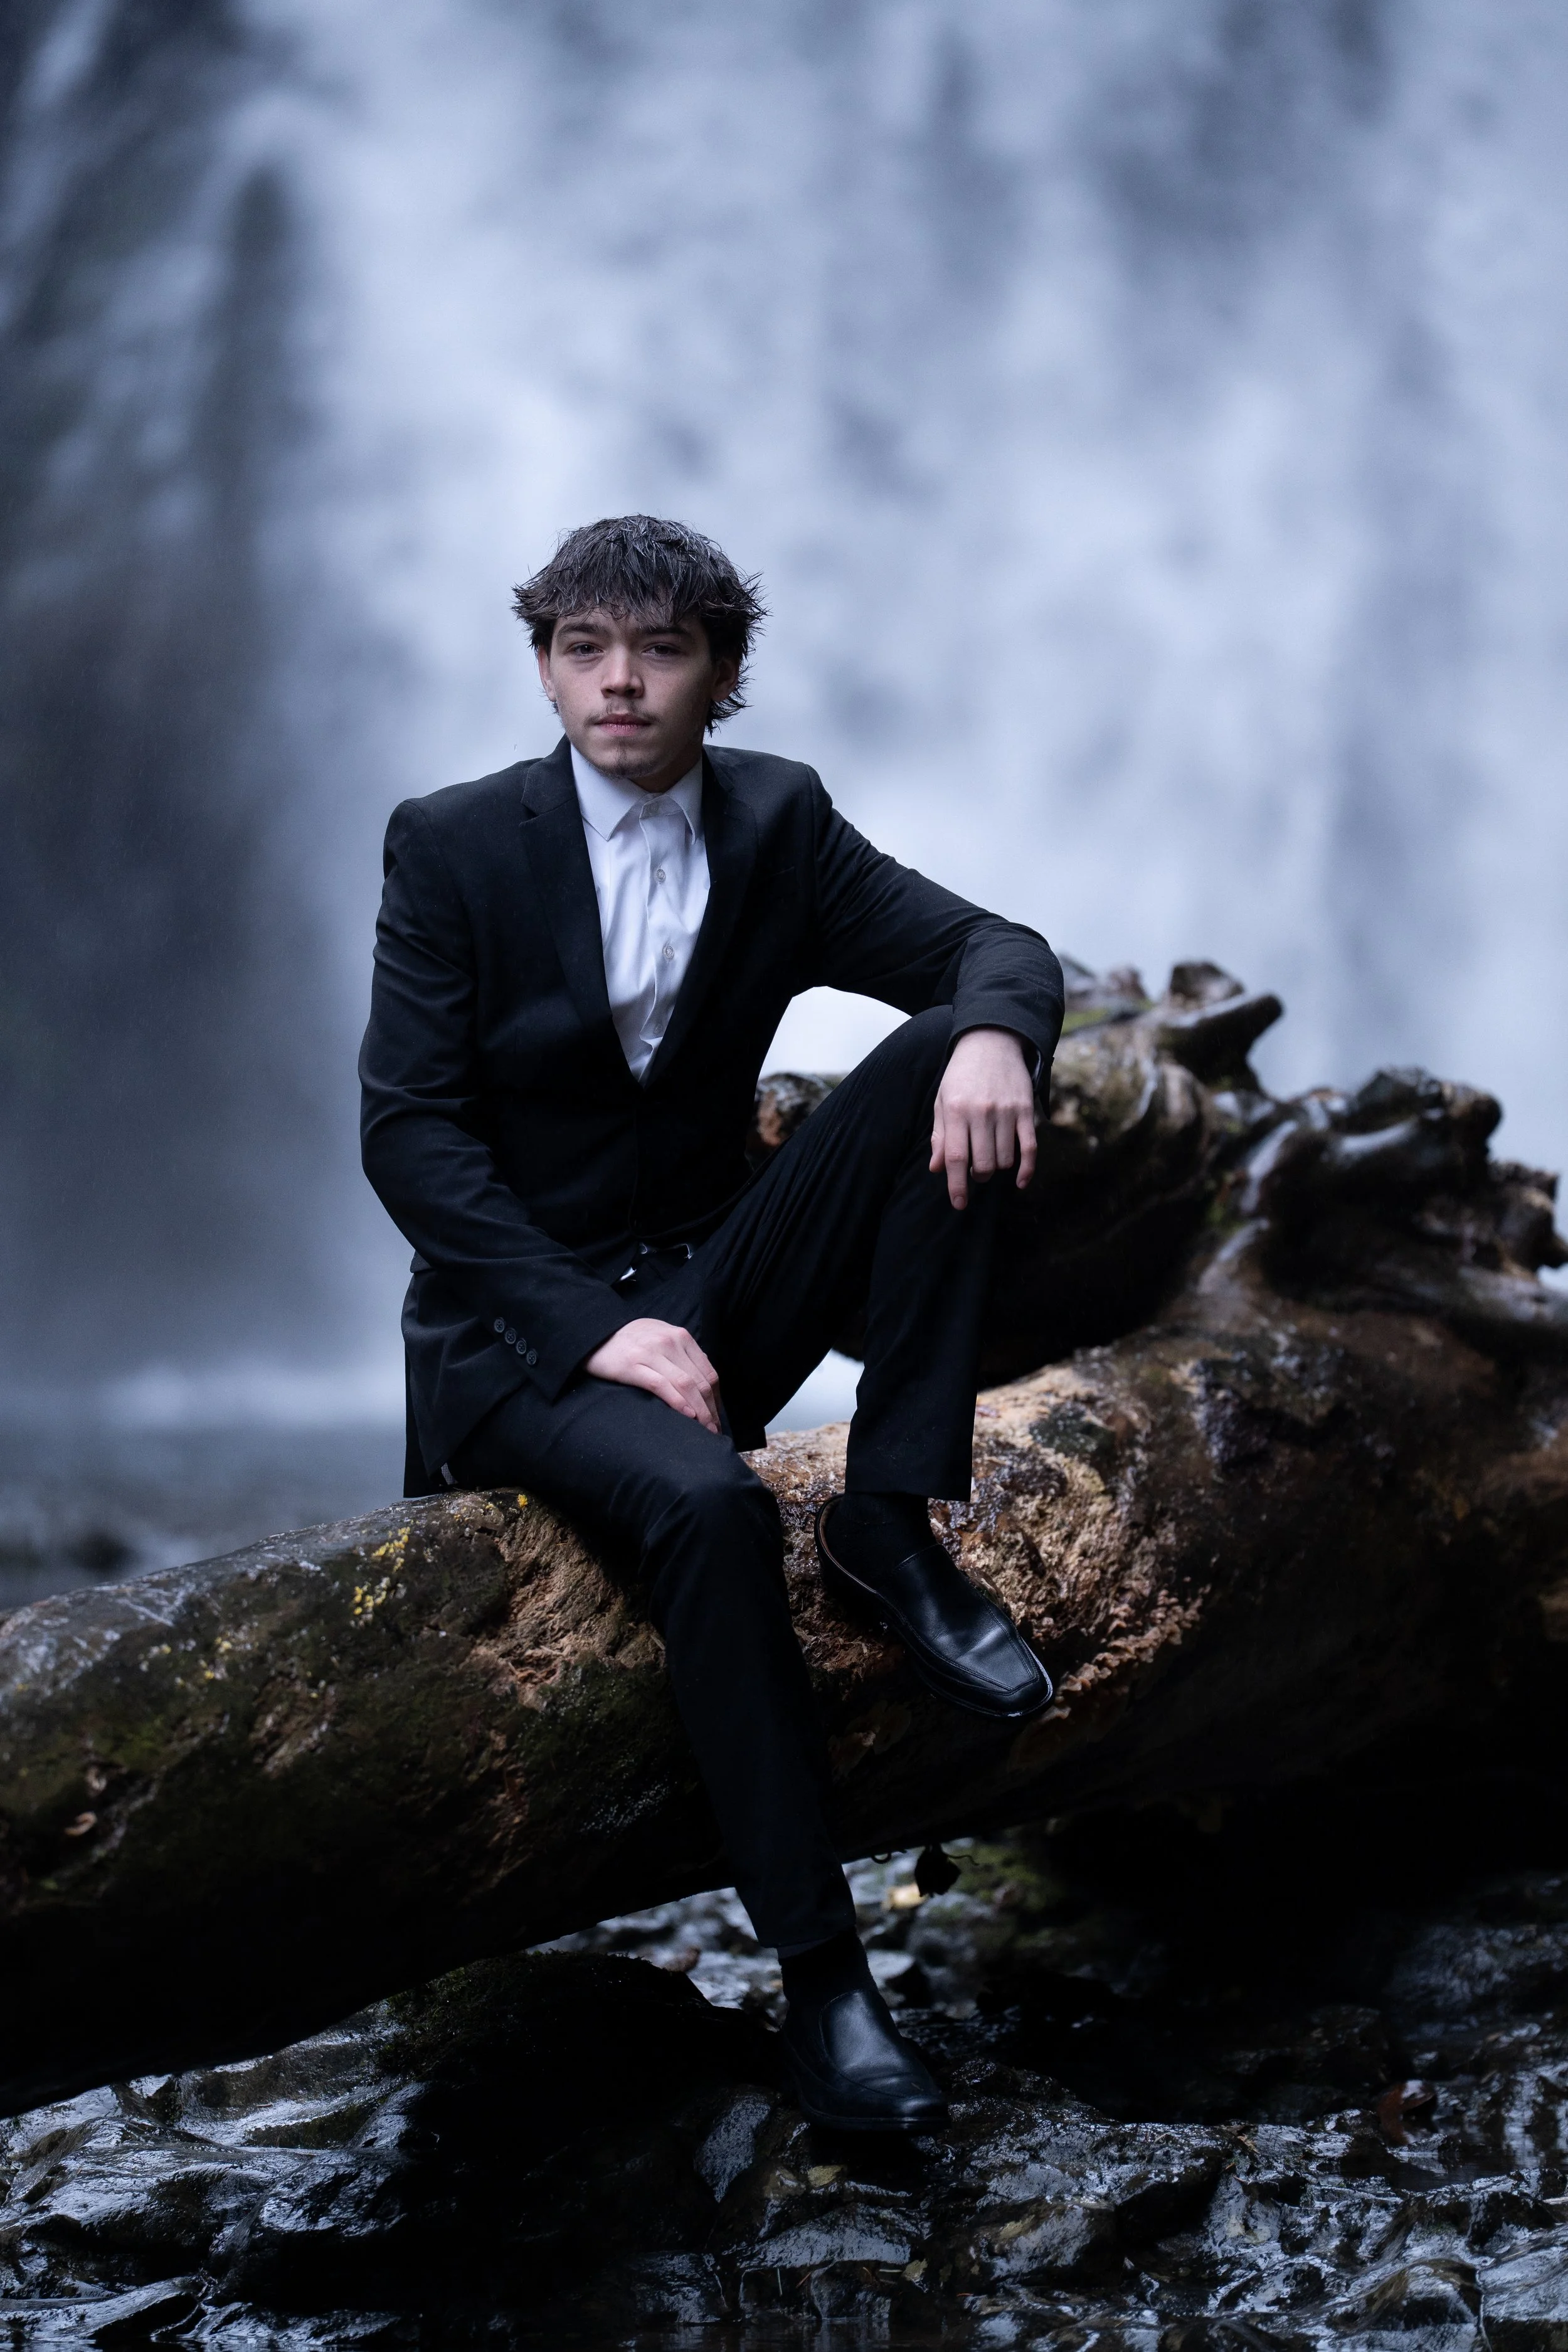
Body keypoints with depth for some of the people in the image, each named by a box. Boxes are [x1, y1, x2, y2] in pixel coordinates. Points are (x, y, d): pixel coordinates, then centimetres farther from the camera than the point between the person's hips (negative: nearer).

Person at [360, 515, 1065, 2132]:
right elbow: (409, 1134, -13)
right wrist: (592, 1329, -24)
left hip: (710, 1285, 4)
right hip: (519, 1321, -4)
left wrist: (992, 1032, -26)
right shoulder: (453, 846, -7)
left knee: (950, 1059, -17)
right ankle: (818, 1972, -28)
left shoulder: (777, 821, 3)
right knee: (703, 1499, -36)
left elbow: (993, 950, 1)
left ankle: (891, 1525, -17)